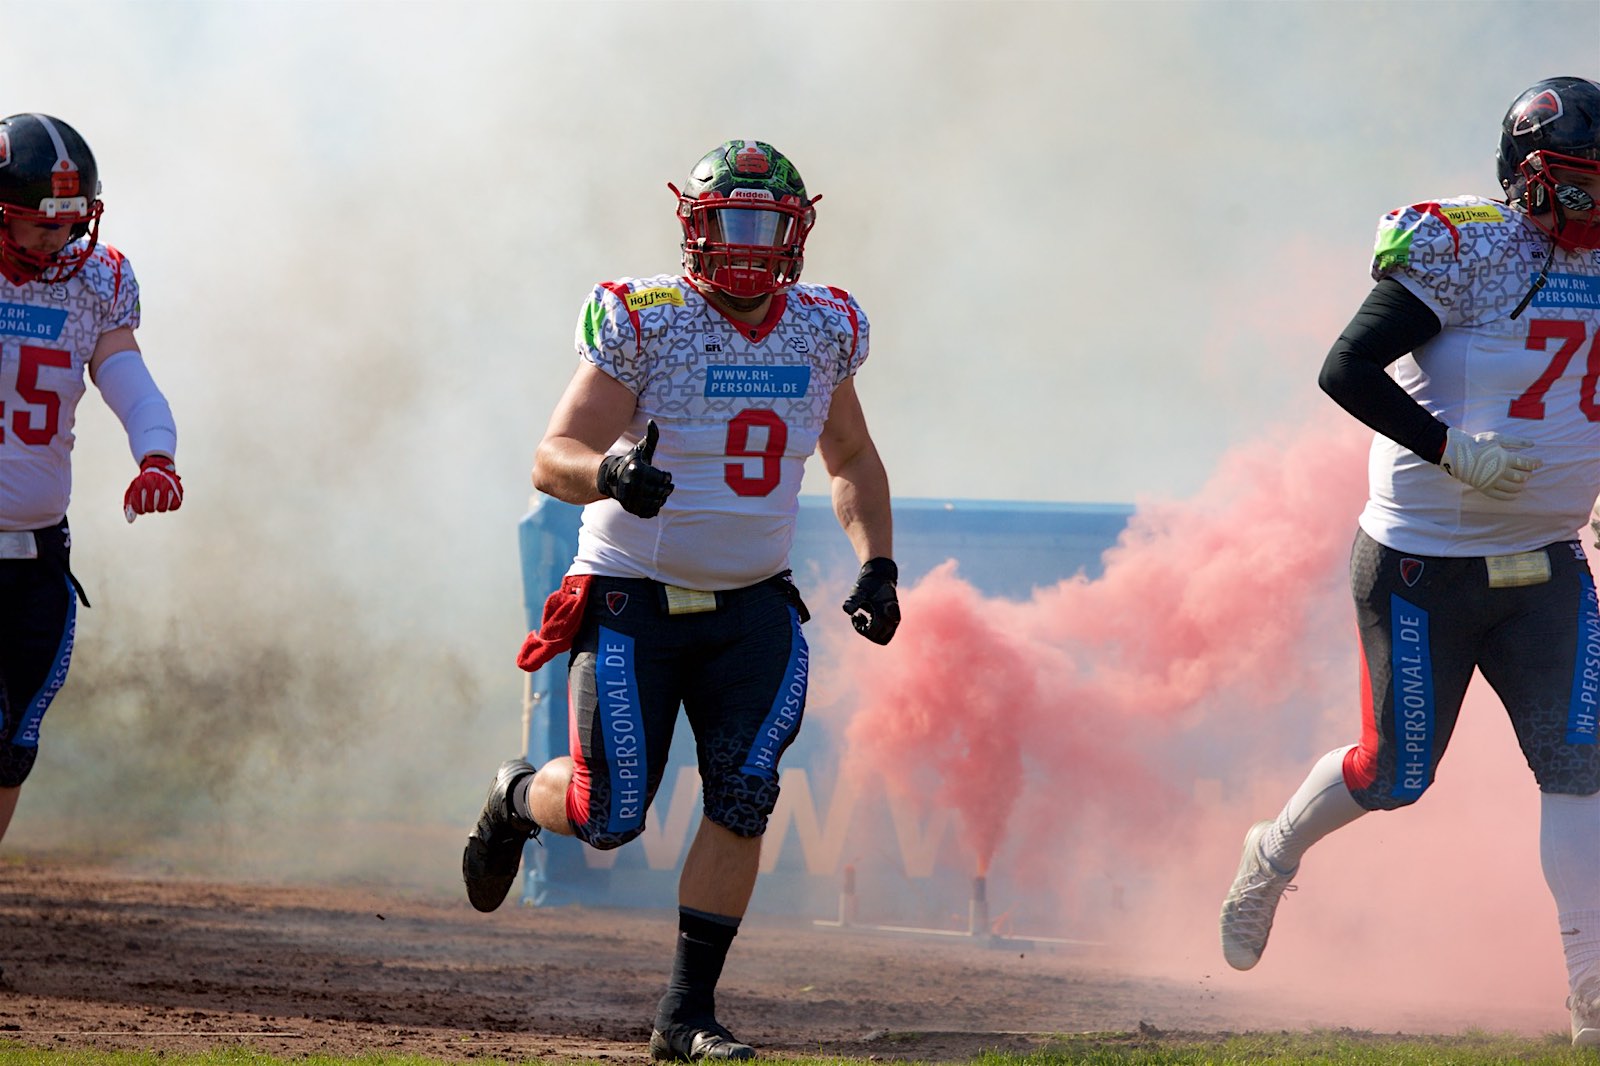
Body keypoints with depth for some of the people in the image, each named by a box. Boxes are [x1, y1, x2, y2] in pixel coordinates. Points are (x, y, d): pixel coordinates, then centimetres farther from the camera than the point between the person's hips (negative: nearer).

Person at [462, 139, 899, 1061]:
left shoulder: (822, 331, 1)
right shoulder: (645, 323, -16)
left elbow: (853, 461, 18)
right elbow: (552, 459, -21)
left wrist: (878, 566, 3)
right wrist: (610, 474, -44)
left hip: (751, 605, 4)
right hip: (635, 602, -4)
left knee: (744, 800, -10)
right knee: (610, 817, -4)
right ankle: (519, 797, 32)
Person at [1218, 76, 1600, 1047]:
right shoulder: (1466, 251, -17)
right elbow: (1348, 368, -21)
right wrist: (1451, 447, -29)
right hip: (1424, 564, -5)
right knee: (1397, 773, 4)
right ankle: (1275, 854, 36)